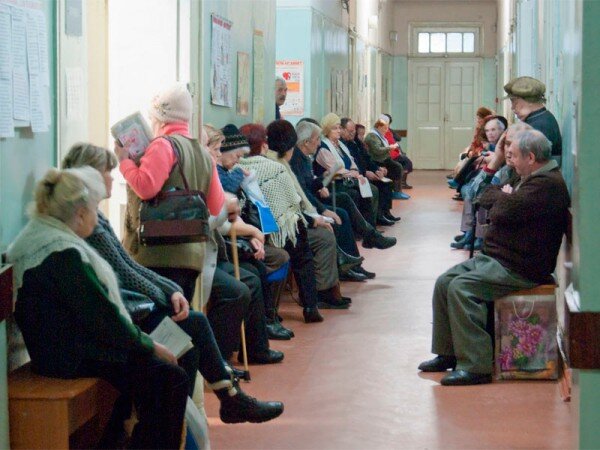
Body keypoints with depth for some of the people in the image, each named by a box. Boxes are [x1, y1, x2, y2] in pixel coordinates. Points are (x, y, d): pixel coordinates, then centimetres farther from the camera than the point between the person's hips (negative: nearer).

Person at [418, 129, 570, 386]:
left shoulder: (547, 184, -18)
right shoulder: (529, 179, 18)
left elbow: (505, 211, -26)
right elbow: (486, 198, 18)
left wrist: (502, 196, -3)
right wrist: (503, 195, -4)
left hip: (519, 268, -11)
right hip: (496, 256, 11)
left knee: (461, 288, -25)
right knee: (444, 283, 4)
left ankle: (476, 366, -23)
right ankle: (447, 353, 12)